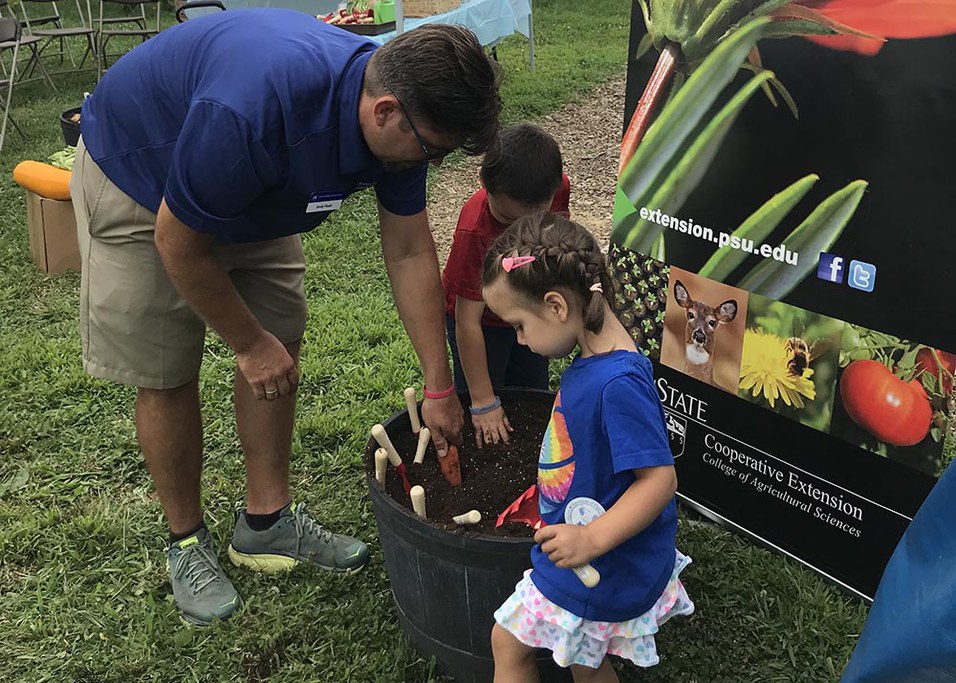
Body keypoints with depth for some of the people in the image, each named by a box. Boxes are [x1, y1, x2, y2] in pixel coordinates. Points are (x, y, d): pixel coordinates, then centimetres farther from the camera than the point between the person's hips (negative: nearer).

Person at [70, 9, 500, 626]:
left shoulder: (397, 111, -20)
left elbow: (411, 254, -10)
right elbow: (178, 242, -28)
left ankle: (268, 522, 20)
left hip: (250, 195, 7)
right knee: (167, 377, -2)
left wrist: (439, 388, -7)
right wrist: (249, 343, -15)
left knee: (282, 349, 3)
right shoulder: (253, 110, -43)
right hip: (137, 183, -6)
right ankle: (187, 540, 20)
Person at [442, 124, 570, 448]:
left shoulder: (559, 187, -26)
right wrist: (483, 402, -28)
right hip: (482, 316, -4)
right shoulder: (474, 230, -40)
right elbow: (468, 321, -33)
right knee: (481, 421, 3)